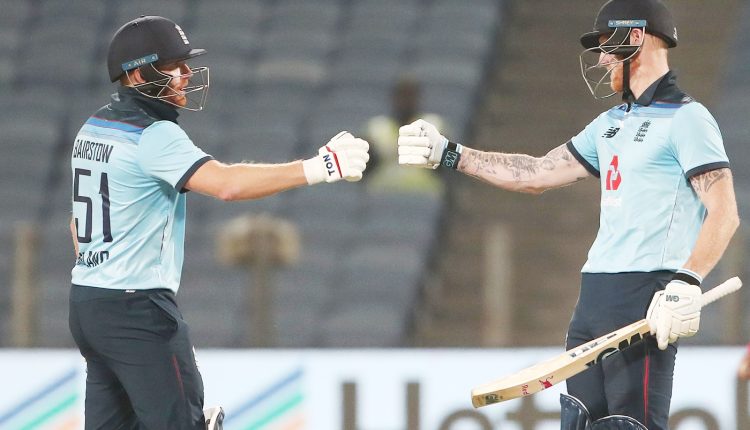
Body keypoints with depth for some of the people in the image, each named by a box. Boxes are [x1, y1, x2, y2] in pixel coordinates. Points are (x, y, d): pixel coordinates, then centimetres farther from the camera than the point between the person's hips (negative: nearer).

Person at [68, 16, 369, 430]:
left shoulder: (94, 129, 12)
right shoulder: (154, 136, -16)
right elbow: (227, 184, -29)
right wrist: (320, 167, -30)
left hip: (86, 302, 9)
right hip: (137, 308, -9)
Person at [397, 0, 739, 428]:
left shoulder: (686, 118, -6)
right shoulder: (611, 124, 22)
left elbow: (724, 213, -14)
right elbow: (537, 175, 25)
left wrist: (687, 283, -27)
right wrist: (448, 154, 21)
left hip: (649, 297, -9)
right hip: (595, 296, 9)